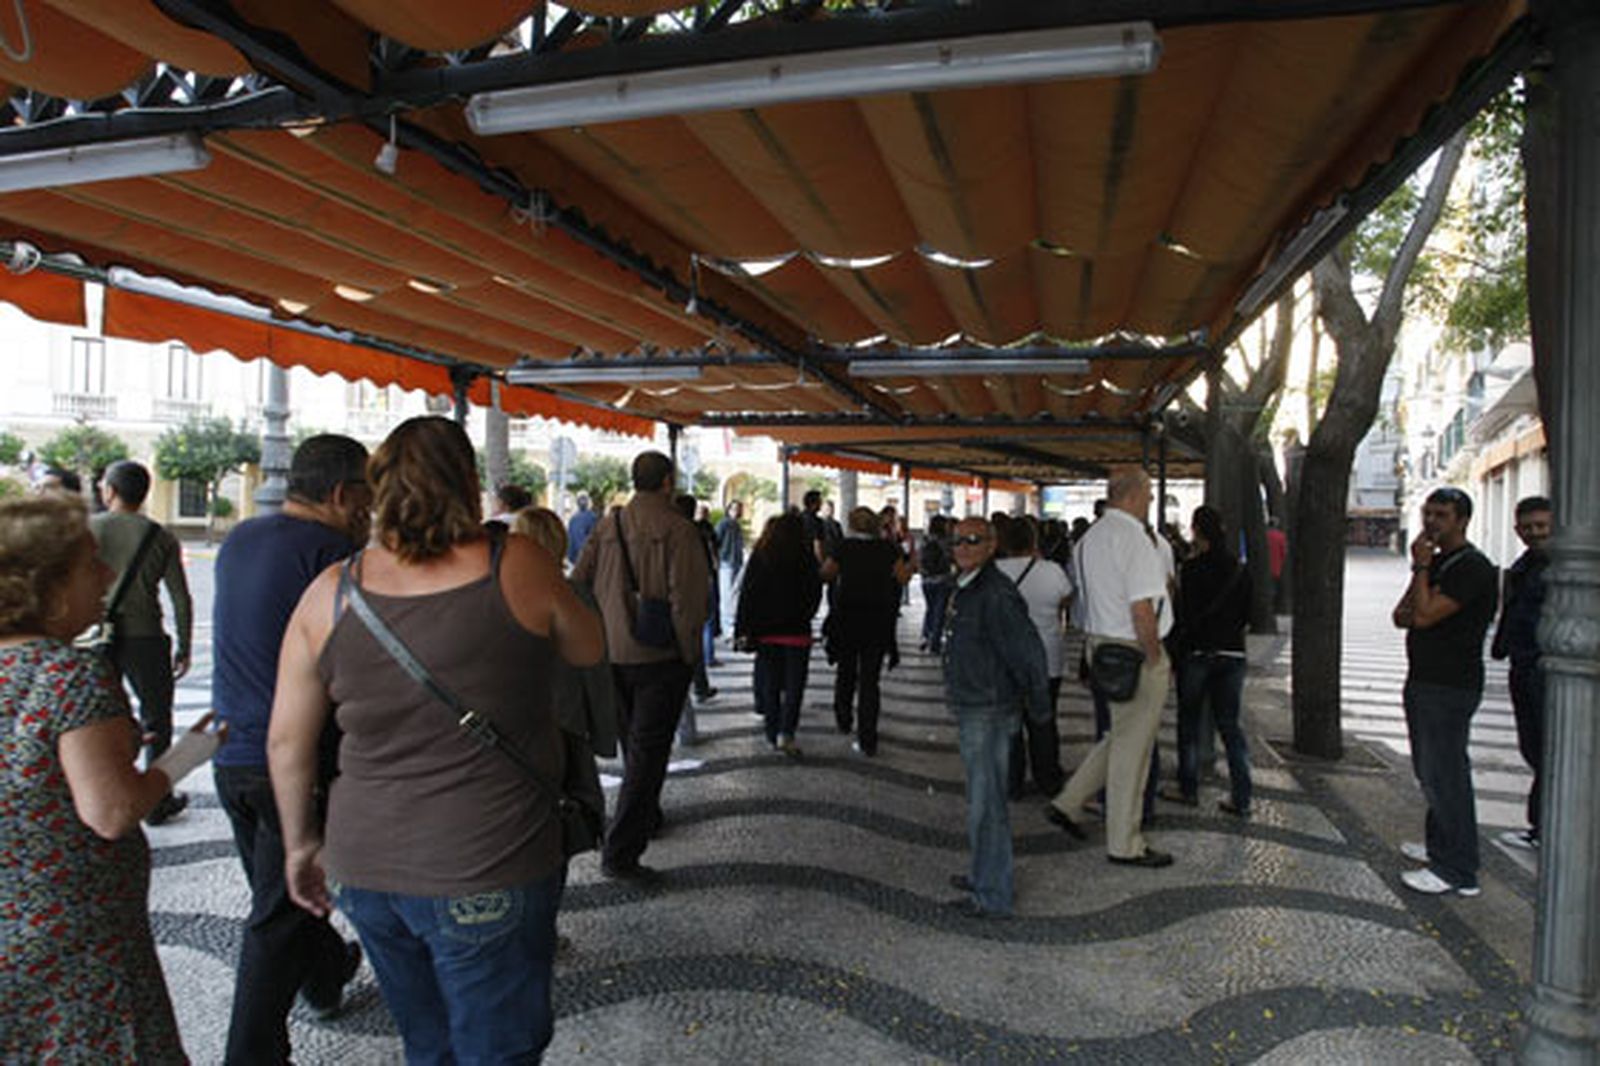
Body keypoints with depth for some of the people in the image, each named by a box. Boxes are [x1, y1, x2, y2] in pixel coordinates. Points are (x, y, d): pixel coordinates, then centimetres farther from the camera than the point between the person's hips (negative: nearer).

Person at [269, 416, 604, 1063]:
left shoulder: (331, 592, -3)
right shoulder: (517, 567, -13)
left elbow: (286, 741, 4)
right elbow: (588, 650, 5)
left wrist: (301, 843, 18)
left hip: (365, 872, 4)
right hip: (488, 878, -4)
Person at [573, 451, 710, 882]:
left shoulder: (606, 527, 4)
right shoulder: (677, 530, -12)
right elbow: (687, 599, -17)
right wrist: (690, 654, -6)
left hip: (612, 655, 6)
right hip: (660, 656, -6)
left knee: (633, 744, 23)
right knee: (648, 752, 0)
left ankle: (646, 817, 42)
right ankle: (620, 852, -2)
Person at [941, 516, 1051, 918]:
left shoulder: (996, 594, -20)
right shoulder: (964, 588, 12)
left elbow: (1027, 650, -22)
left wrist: (1038, 704, -14)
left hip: (990, 712, -10)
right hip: (969, 708, 10)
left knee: (986, 802, -2)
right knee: (981, 797, 20)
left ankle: (993, 895, 9)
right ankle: (985, 873, 34)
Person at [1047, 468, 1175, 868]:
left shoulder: (1090, 537, 11)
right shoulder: (1135, 538, -19)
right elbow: (1141, 609, -23)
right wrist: (1154, 656, -13)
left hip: (1100, 644, 9)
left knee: (1120, 736, 22)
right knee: (1132, 747, 3)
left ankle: (1068, 803, 23)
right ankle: (1124, 844, 16)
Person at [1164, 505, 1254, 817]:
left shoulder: (1192, 566, -13)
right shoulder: (1241, 568, 3)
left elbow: (1187, 613, -13)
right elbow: (1247, 615, 8)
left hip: (1197, 652, -4)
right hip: (1233, 654, 5)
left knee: (1189, 722, 10)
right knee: (1229, 723, 10)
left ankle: (1189, 790, 19)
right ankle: (1241, 799, 9)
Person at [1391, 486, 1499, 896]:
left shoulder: (1472, 567, -15)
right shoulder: (1437, 563, 16)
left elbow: (1424, 615, -23)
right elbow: (1403, 616, 12)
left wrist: (1421, 568, -13)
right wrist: (1420, 573, -6)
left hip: (1450, 688, -10)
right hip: (1424, 681, 10)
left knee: (1445, 774, -6)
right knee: (1431, 772, 18)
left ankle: (1458, 871, 2)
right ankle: (1440, 844, 32)